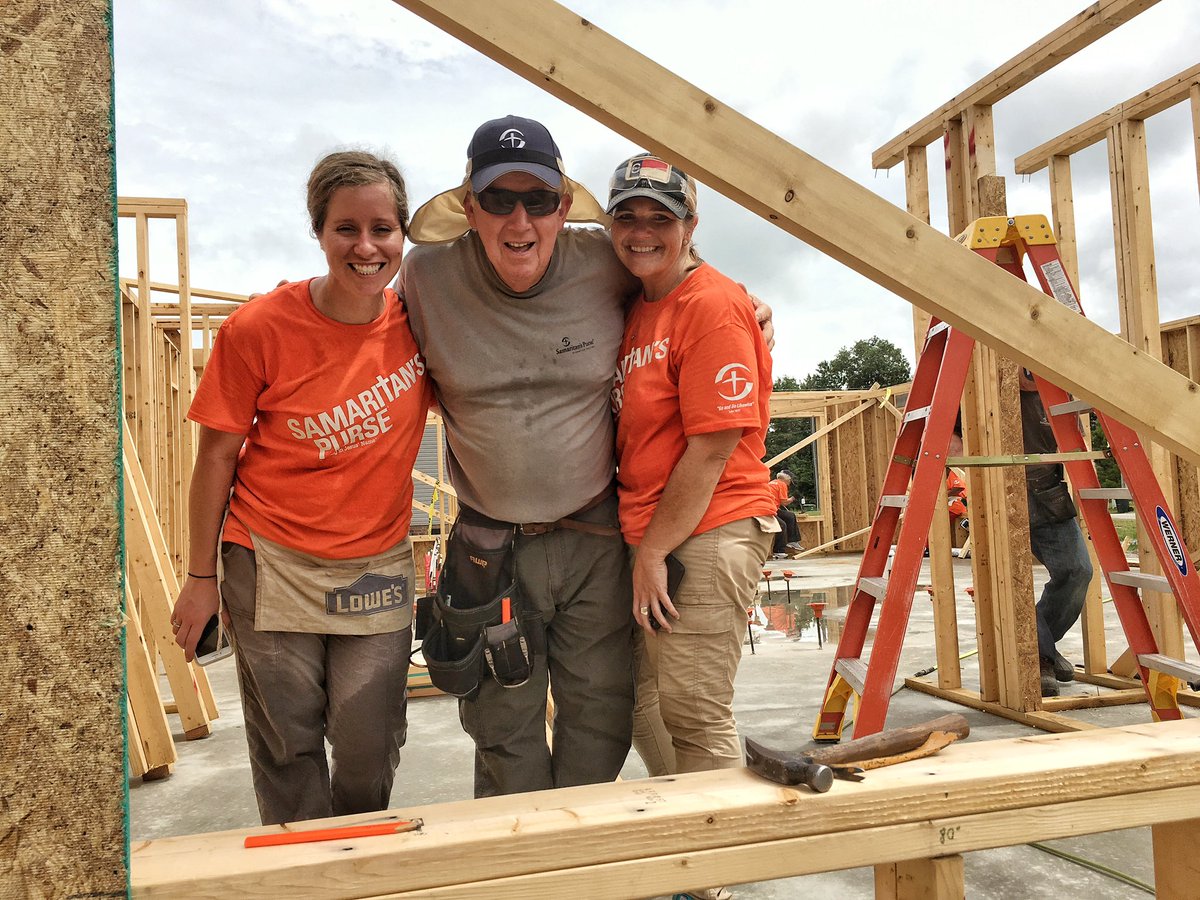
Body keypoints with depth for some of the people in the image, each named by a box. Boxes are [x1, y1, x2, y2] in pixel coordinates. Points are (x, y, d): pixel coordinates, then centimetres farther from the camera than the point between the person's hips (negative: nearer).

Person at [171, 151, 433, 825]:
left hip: (378, 567, 2)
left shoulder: (419, 317, -8)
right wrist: (202, 576, 1)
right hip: (273, 564, -1)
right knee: (288, 749, 11)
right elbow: (218, 455, -4)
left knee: (370, 749, 10)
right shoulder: (259, 328, -13)